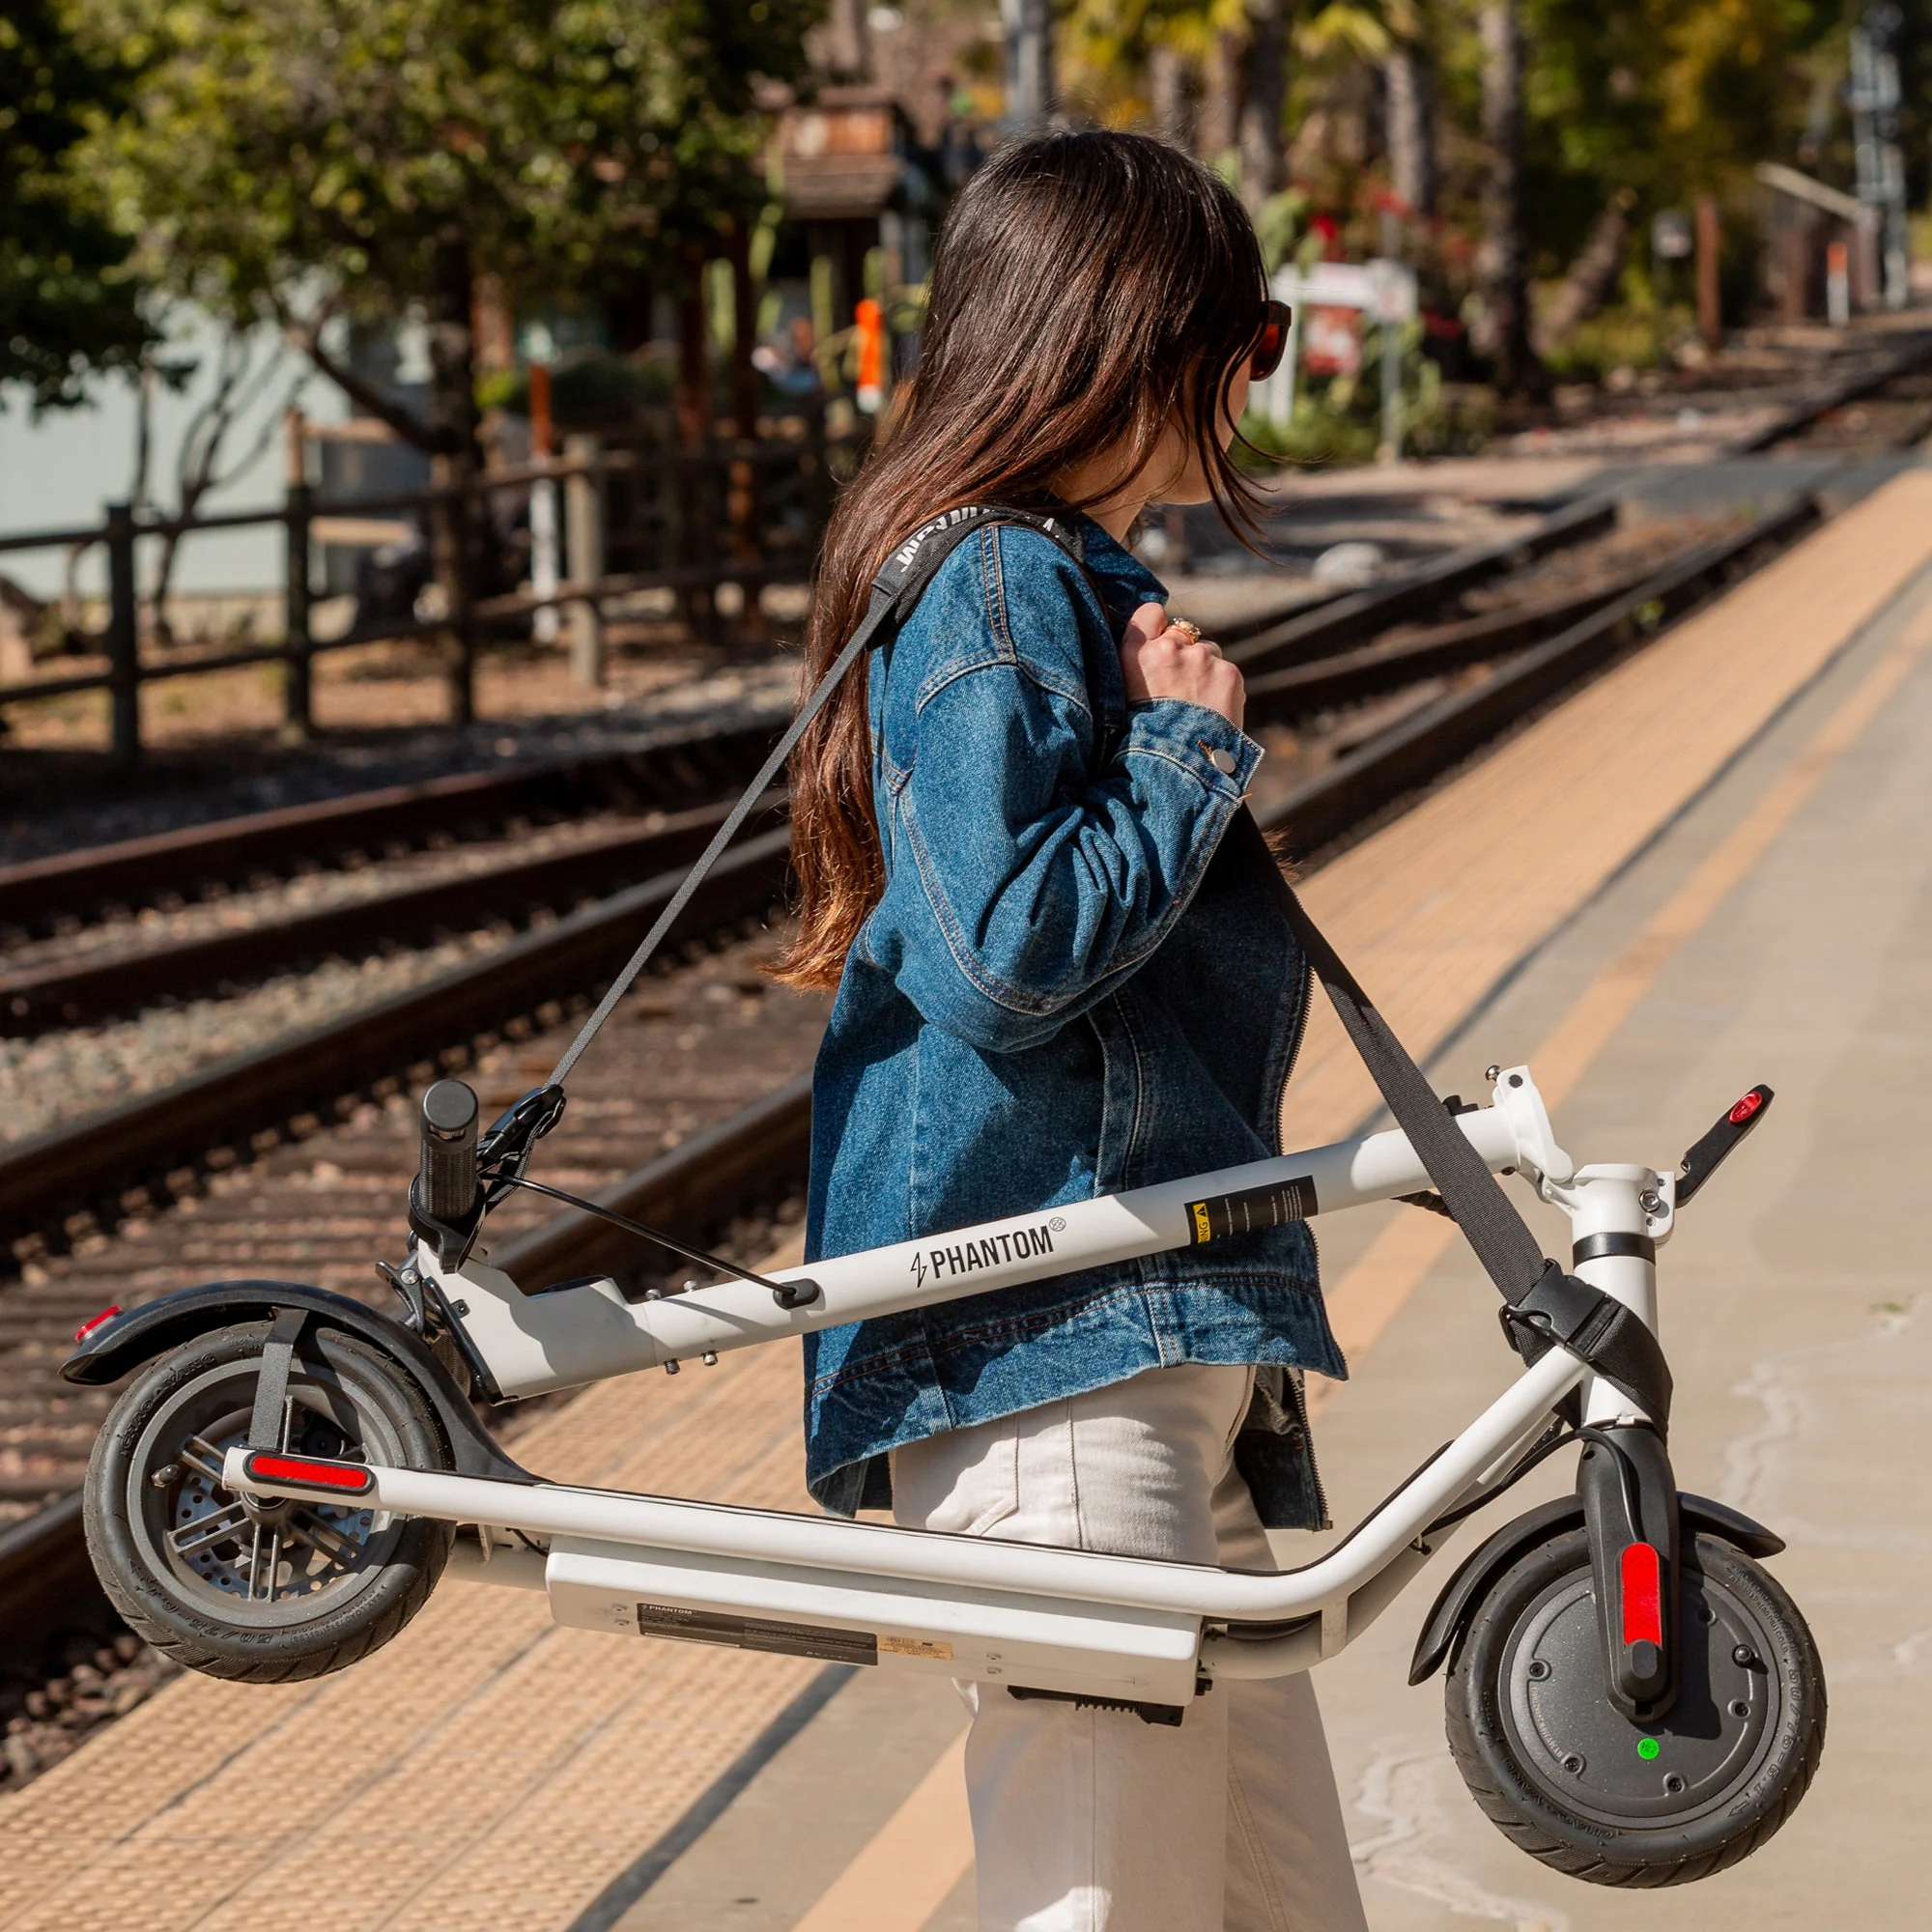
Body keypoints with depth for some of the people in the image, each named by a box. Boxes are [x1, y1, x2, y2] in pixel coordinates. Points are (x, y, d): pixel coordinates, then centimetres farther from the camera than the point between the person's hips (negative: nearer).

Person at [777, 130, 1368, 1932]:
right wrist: (1196, 750, -11)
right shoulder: (991, 592, -11)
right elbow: (1001, 958, -22)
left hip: (1167, 1341, 10)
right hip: (1047, 1339, -10)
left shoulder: (1080, 584, 21)